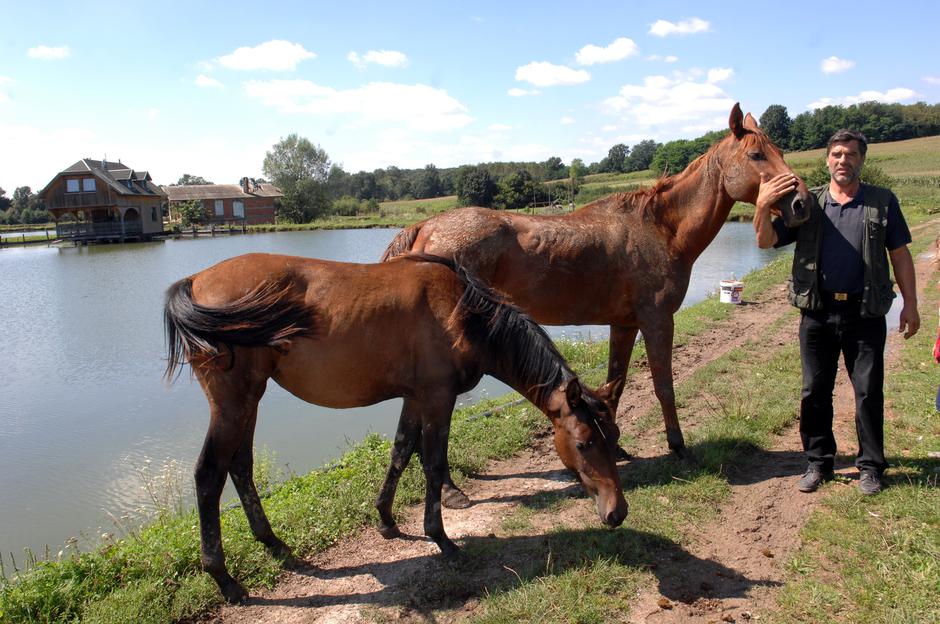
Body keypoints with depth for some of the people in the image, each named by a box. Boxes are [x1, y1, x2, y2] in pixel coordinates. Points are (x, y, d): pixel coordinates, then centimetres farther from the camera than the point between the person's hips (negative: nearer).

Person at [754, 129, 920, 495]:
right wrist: (763, 205, -19)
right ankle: (818, 462, 22)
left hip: (865, 313, -1)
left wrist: (910, 304, 1)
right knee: (815, 392, 8)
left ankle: (870, 466, 21)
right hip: (817, 312, 1)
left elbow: (900, 256, 6)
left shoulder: (883, 202, 4)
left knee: (869, 392, 6)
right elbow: (766, 241, -2)